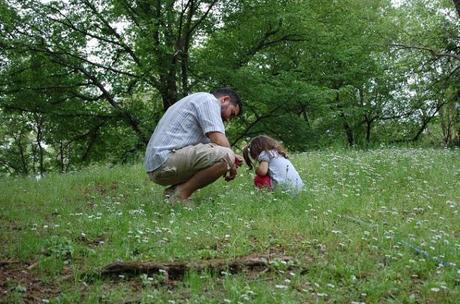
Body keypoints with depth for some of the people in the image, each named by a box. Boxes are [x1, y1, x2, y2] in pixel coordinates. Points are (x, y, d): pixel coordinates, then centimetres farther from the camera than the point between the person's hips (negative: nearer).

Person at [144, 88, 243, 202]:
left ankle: (172, 192, 8)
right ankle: (180, 195, -11)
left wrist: (232, 158, 13)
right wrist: (231, 164, 2)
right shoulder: (209, 99, -1)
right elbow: (218, 140, -13)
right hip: (166, 159, -11)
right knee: (225, 157, -22)